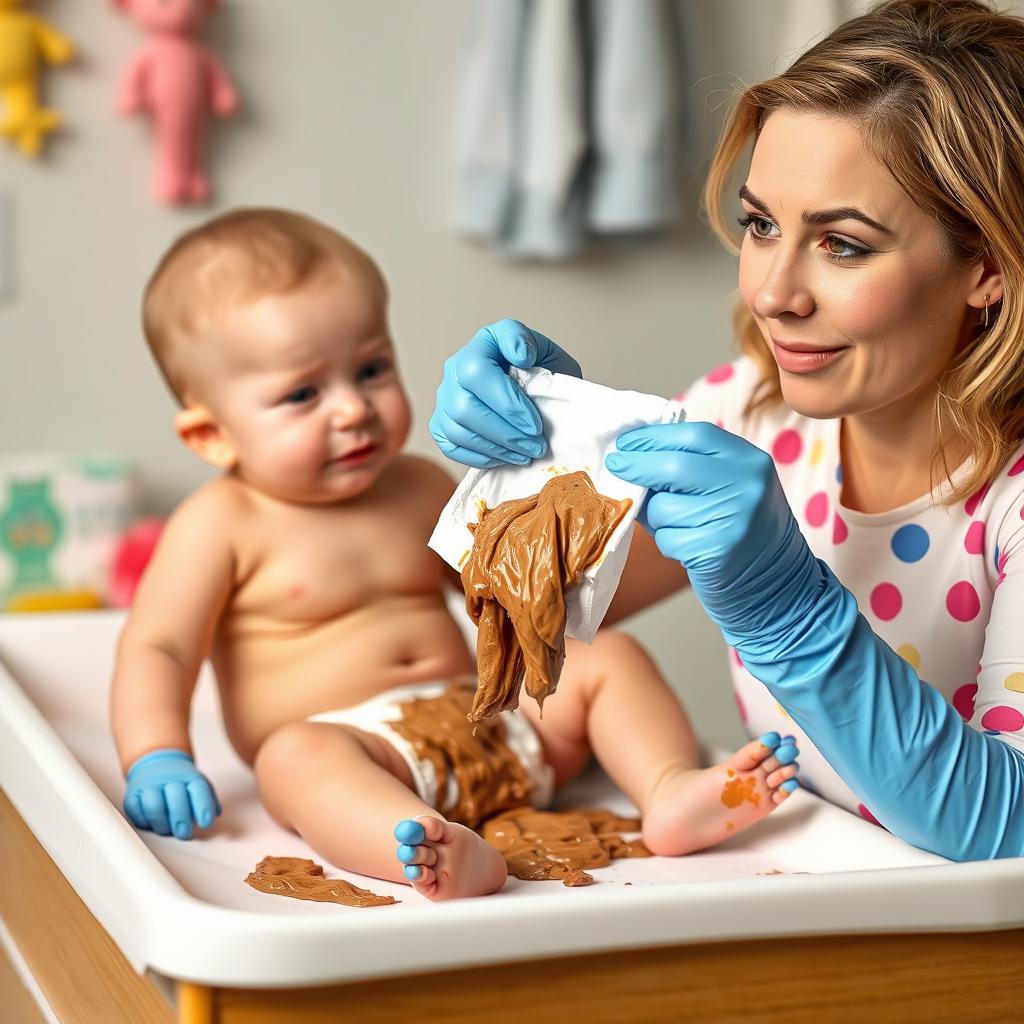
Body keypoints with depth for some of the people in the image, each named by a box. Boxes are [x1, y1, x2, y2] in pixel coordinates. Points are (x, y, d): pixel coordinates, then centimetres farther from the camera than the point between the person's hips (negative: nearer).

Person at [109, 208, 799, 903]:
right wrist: (157, 762, -22)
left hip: (485, 722, 7)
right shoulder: (223, 526, -1)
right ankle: (435, 856, -64)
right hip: (352, 749, -6)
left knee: (608, 658, -1)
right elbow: (157, 651, -6)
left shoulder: (422, 489, 16)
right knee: (295, 755, -37)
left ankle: (674, 793, -24)